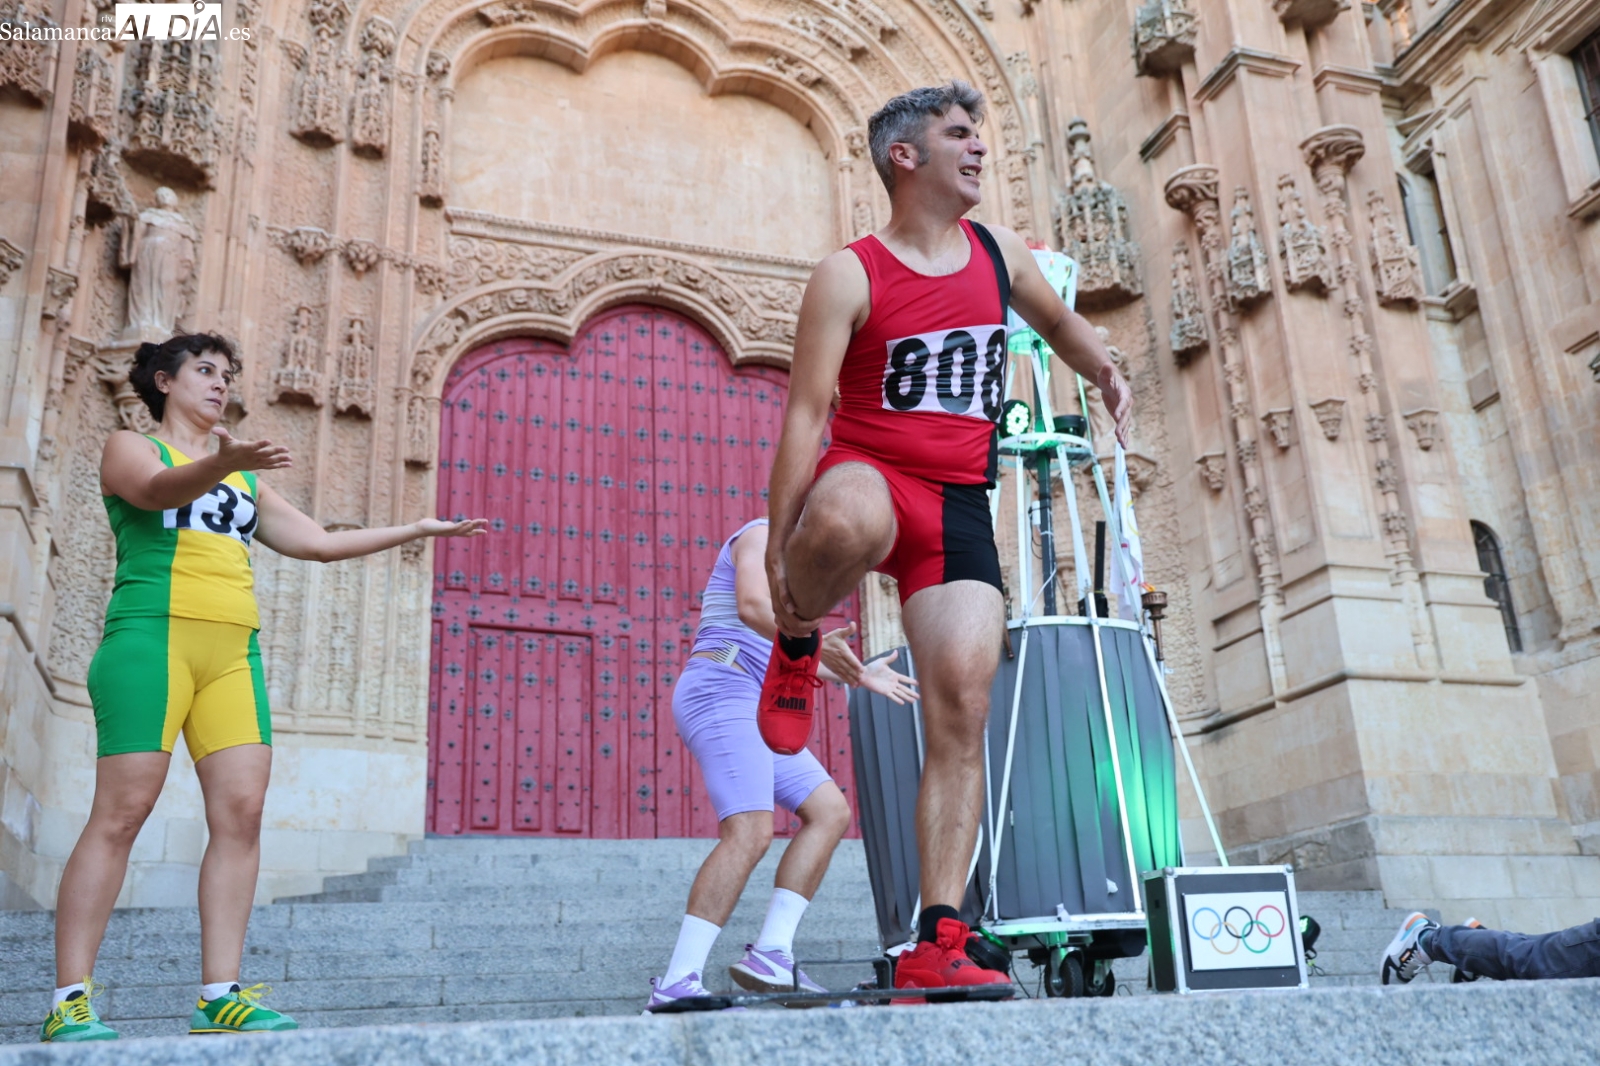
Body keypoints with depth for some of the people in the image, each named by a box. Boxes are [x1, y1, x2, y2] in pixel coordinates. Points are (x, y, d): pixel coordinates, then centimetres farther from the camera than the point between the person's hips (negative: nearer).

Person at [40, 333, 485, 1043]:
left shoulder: (245, 480, 26)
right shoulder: (131, 447, 9)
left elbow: (320, 542, 27)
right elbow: (156, 488, -15)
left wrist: (419, 528, 23)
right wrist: (223, 463, -36)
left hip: (233, 652, 6)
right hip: (153, 636, -6)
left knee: (241, 812, -6)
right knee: (121, 812, -10)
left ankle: (219, 997, -4)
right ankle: (70, 1002, -4)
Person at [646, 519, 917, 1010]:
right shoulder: (763, 535, -1)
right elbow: (753, 607, -21)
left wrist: (858, 675, 36)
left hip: (755, 709, 10)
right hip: (721, 689, -10)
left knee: (830, 811, 3)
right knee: (750, 831, -23)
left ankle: (769, 955, -3)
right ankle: (677, 984, -24)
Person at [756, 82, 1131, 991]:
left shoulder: (1001, 254, 15)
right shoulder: (849, 276, -3)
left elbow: (1057, 319, 35)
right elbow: (806, 412, -8)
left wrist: (1107, 371, 13)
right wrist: (779, 549, -15)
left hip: (959, 503, 4)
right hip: (865, 471, -4)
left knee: (963, 705, -10)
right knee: (846, 525, -43)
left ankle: (937, 942, -4)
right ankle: (799, 644, -8)